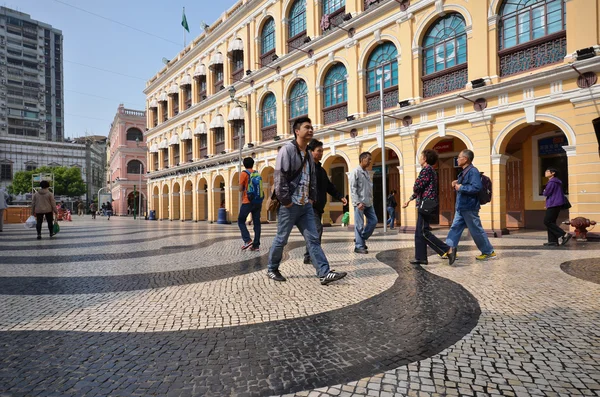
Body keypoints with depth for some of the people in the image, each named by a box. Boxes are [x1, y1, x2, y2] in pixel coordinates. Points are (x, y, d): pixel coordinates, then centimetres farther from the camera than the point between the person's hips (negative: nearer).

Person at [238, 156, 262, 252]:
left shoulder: (243, 173, -3)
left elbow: (240, 189, -5)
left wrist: (244, 187, 14)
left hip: (247, 201, -5)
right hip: (257, 201, 5)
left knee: (241, 221, 6)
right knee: (257, 223, 4)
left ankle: (247, 240, -10)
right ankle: (256, 245, 2)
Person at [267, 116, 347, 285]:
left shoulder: (308, 154, 16)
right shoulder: (287, 149, -9)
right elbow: (279, 177, -16)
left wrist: (312, 198, 11)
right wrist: (286, 200, -18)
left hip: (306, 205, 7)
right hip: (290, 205, -7)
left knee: (313, 239, 2)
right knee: (281, 239, 5)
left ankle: (324, 273, 2)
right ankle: (272, 269, 24)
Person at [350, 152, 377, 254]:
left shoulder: (367, 172, 17)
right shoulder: (356, 172, -8)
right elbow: (353, 189, -14)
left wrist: (371, 200, 13)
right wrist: (358, 202, -20)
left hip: (368, 203, 8)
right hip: (360, 203, -8)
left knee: (373, 221, 8)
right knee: (359, 225, -2)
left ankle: (361, 239, 21)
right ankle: (359, 246, 7)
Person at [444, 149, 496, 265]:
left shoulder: (473, 171, -15)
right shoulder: (464, 172, 14)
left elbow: (476, 187, -27)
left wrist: (461, 187, -18)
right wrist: (457, 183, 6)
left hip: (469, 207, -10)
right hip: (461, 207, 10)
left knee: (476, 230, 1)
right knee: (455, 227, 3)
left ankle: (489, 252, 16)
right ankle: (450, 248, 2)